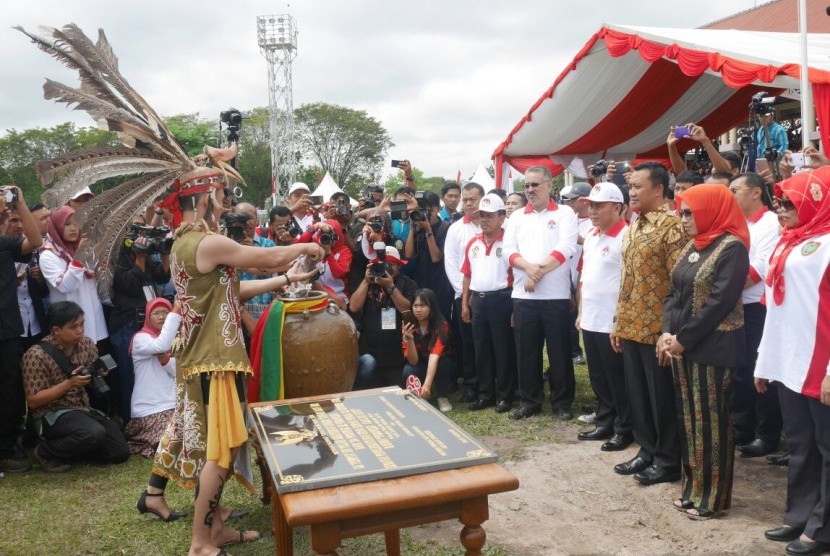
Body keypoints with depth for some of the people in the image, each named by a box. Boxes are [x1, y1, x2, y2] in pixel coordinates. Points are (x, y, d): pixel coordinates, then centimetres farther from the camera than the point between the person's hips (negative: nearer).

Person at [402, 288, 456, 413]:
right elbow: (413, 361, -22)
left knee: (443, 361, -35)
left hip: (443, 367, -1)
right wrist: (409, 339, -39)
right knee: (408, 371, -31)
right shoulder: (410, 327, -17)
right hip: (421, 369, 2)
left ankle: (442, 396, -11)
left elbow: (435, 355, -39)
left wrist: (427, 385, -51)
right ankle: (419, 395, -3)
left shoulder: (441, 326, -27)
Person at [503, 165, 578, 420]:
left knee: (559, 351, 3)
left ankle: (562, 402, 15)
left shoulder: (564, 213, 2)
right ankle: (529, 401, 19)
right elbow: (509, 250, 3)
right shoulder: (517, 217, 13)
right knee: (526, 350, 8)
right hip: (523, 294, 3)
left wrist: (540, 272, -14)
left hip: (556, 294, -3)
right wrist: (529, 267, -15)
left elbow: (565, 248, -11)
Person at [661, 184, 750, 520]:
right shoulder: (692, 246, 13)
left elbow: (719, 302, -18)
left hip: (713, 348, -7)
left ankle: (713, 496, 13)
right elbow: (674, 293, 11)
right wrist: (667, 332, -4)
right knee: (688, 417, 12)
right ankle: (693, 487, 24)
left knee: (711, 420, 1)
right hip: (681, 346, 8)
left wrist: (682, 339, -15)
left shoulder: (732, 247, -11)